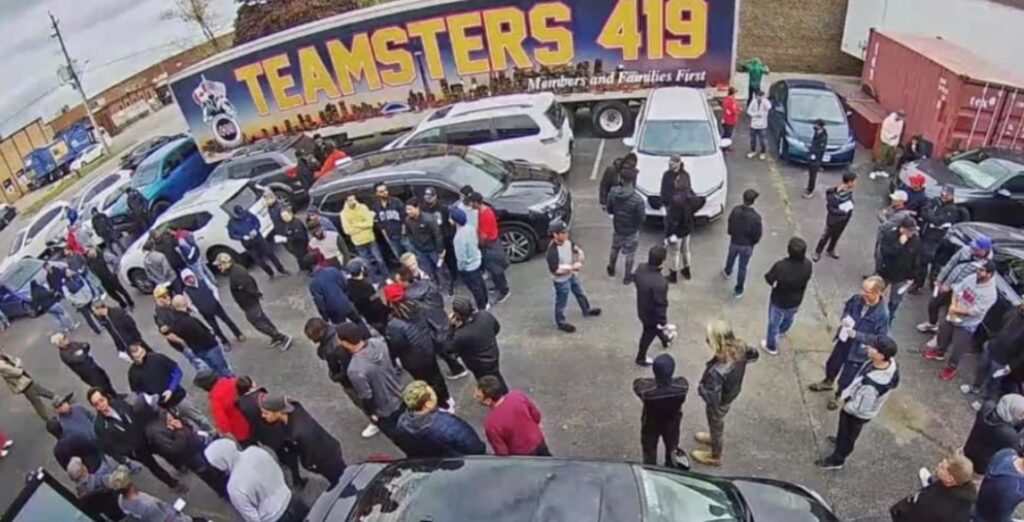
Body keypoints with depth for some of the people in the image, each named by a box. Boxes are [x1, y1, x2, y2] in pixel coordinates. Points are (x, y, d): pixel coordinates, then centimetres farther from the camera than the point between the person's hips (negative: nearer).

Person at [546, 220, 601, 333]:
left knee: (580, 293, 29)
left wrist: (579, 262, -13)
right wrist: (572, 267, -29)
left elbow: (578, 250, 6)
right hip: (561, 280, -8)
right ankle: (561, 322, 36)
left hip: (571, 275, 8)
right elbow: (555, 270, -35)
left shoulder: (567, 241, -11)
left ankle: (587, 310, 54)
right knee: (561, 302, 13)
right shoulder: (552, 251, -35)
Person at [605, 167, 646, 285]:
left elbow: (609, 210, -6)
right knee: (629, 254, 18)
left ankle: (611, 270, 50)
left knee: (614, 249, 29)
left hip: (617, 228, 4)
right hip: (632, 231, -4)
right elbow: (642, 218, -20)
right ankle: (627, 277, 35)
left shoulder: (613, 192, -20)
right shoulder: (637, 199, -32)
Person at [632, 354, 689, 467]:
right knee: (672, 449, 31)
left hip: (651, 424, -2)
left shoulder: (646, 389, -43)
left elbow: (637, 382, -18)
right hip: (672, 423, 2)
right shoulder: (682, 385, -36)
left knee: (649, 451, 27)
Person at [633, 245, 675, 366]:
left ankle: (665, 340, 67)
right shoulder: (660, 283, -43)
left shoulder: (641, 269, -21)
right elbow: (660, 305, -30)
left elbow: (635, 280, 3)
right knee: (649, 334, 23)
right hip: (652, 314, -6)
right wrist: (664, 323, -13)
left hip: (642, 309, 6)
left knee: (656, 327, 36)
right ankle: (641, 358, 50)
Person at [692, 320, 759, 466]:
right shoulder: (740, 349, -25)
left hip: (719, 404, -6)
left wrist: (701, 388, -20)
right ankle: (714, 438, 67)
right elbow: (754, 354, -1)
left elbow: (712, 399, -37)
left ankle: (715, 457, 54)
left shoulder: (717, 371, -46)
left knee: (716, 426, 25)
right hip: (732, 394, 6)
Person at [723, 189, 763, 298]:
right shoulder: (755, 217, -30)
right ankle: (738, 290, 25)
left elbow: (730, 224, -4)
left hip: (734, 241, 3)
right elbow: (757, 235, -18)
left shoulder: (735, 210, -20)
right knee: (742, 267, 12)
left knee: (731, 257, 33)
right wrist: (753, 242, 3)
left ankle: (727, 272, 63)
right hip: (747, 245, -3)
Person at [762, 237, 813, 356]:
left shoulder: (780, 266, -39)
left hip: (779, 301, -4)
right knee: (789, 318, 35)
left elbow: (768, 279, -21)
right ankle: (782, 331, 67)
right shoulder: (808, 265, -26)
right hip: (796, 301, 4)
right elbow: (806, 279, -6)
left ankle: (771, 346, 46)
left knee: (774, 323, 23)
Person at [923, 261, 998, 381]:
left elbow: (974, 311, -28)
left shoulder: (990, 293, -27)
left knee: (957, 348, 3)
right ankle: (939, 352, 52)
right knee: (943, 334, 26)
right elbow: (957, 290, 0)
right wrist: (952, 306, -16)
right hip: (952, 316, 6)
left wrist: (956, 310, -18)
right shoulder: (972, 278, -8)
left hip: (966, 325, -6)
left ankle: (951, 368, 25)